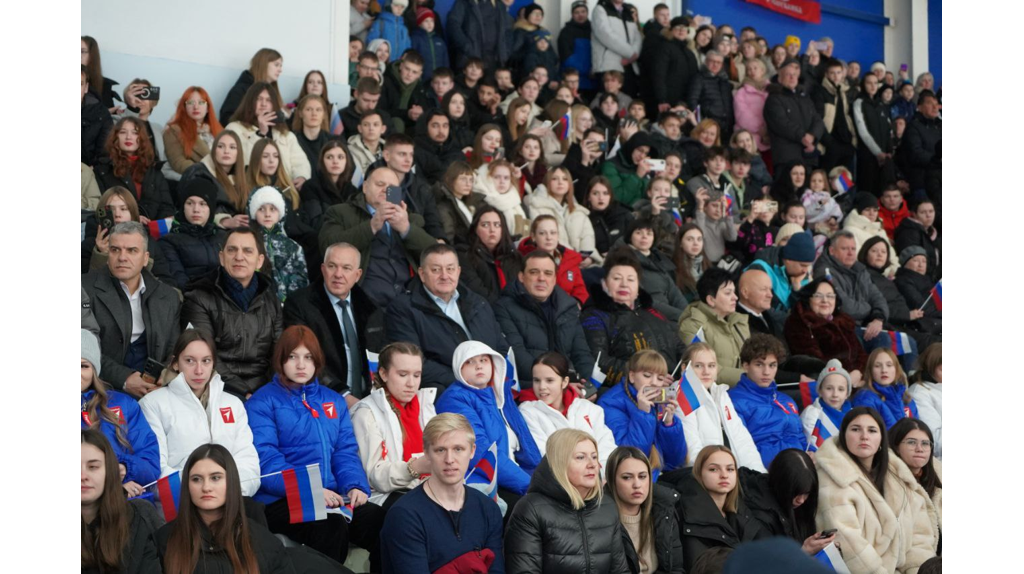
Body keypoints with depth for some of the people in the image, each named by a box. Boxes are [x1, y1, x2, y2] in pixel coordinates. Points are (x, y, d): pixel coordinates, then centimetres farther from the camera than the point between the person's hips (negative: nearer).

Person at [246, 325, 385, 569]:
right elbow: (266, 460, -8)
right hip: (281, 499, -4)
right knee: (331, 527, -35)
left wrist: (355, 486, -8)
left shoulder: (334, 400, 22)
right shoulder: (262, 402, 4)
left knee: (379, 520, -26)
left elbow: (346, 451, 15)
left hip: (332, 497, 5)